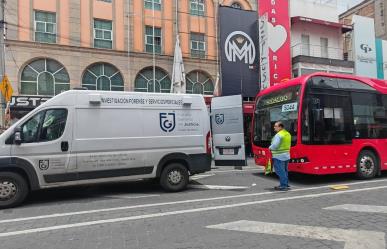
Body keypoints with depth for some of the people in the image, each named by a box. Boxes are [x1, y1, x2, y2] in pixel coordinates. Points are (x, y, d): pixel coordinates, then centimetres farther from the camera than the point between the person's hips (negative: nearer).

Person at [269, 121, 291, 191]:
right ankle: (286, 185, 23)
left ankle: (283, 186, -1)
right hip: (287, 155, 9)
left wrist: (270, 148, -4)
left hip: (279, 156, -9)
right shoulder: (288, 134, 11)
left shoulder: (278, 135, -18)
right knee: (284, 171, 17)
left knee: (280, 171, -3)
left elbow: (274, 145, -23)